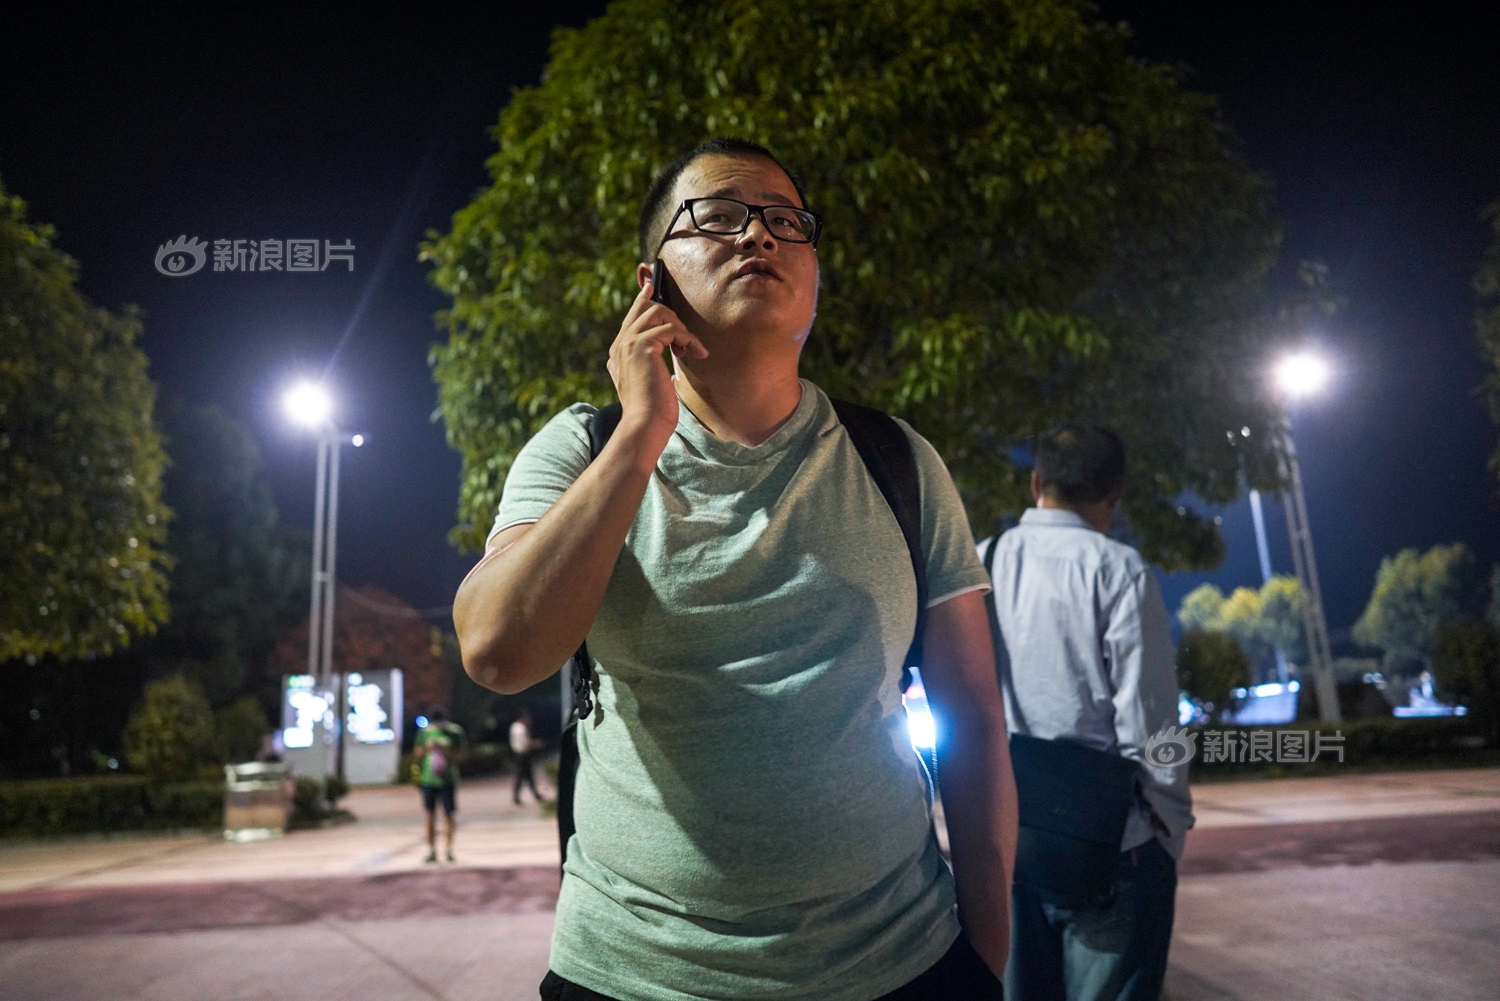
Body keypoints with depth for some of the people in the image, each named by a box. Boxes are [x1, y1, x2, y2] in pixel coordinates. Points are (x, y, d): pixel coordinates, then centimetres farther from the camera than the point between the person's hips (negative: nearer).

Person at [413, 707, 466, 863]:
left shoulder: (455, 732, -1)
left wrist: (446, 751, -7)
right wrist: (427, 748, -1)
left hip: (448, 780, -1)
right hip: (428, 779, 1)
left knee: (448, 815, 1)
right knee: (430, 815, 6)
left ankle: (449, 849, 7)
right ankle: (431, 850, 10)